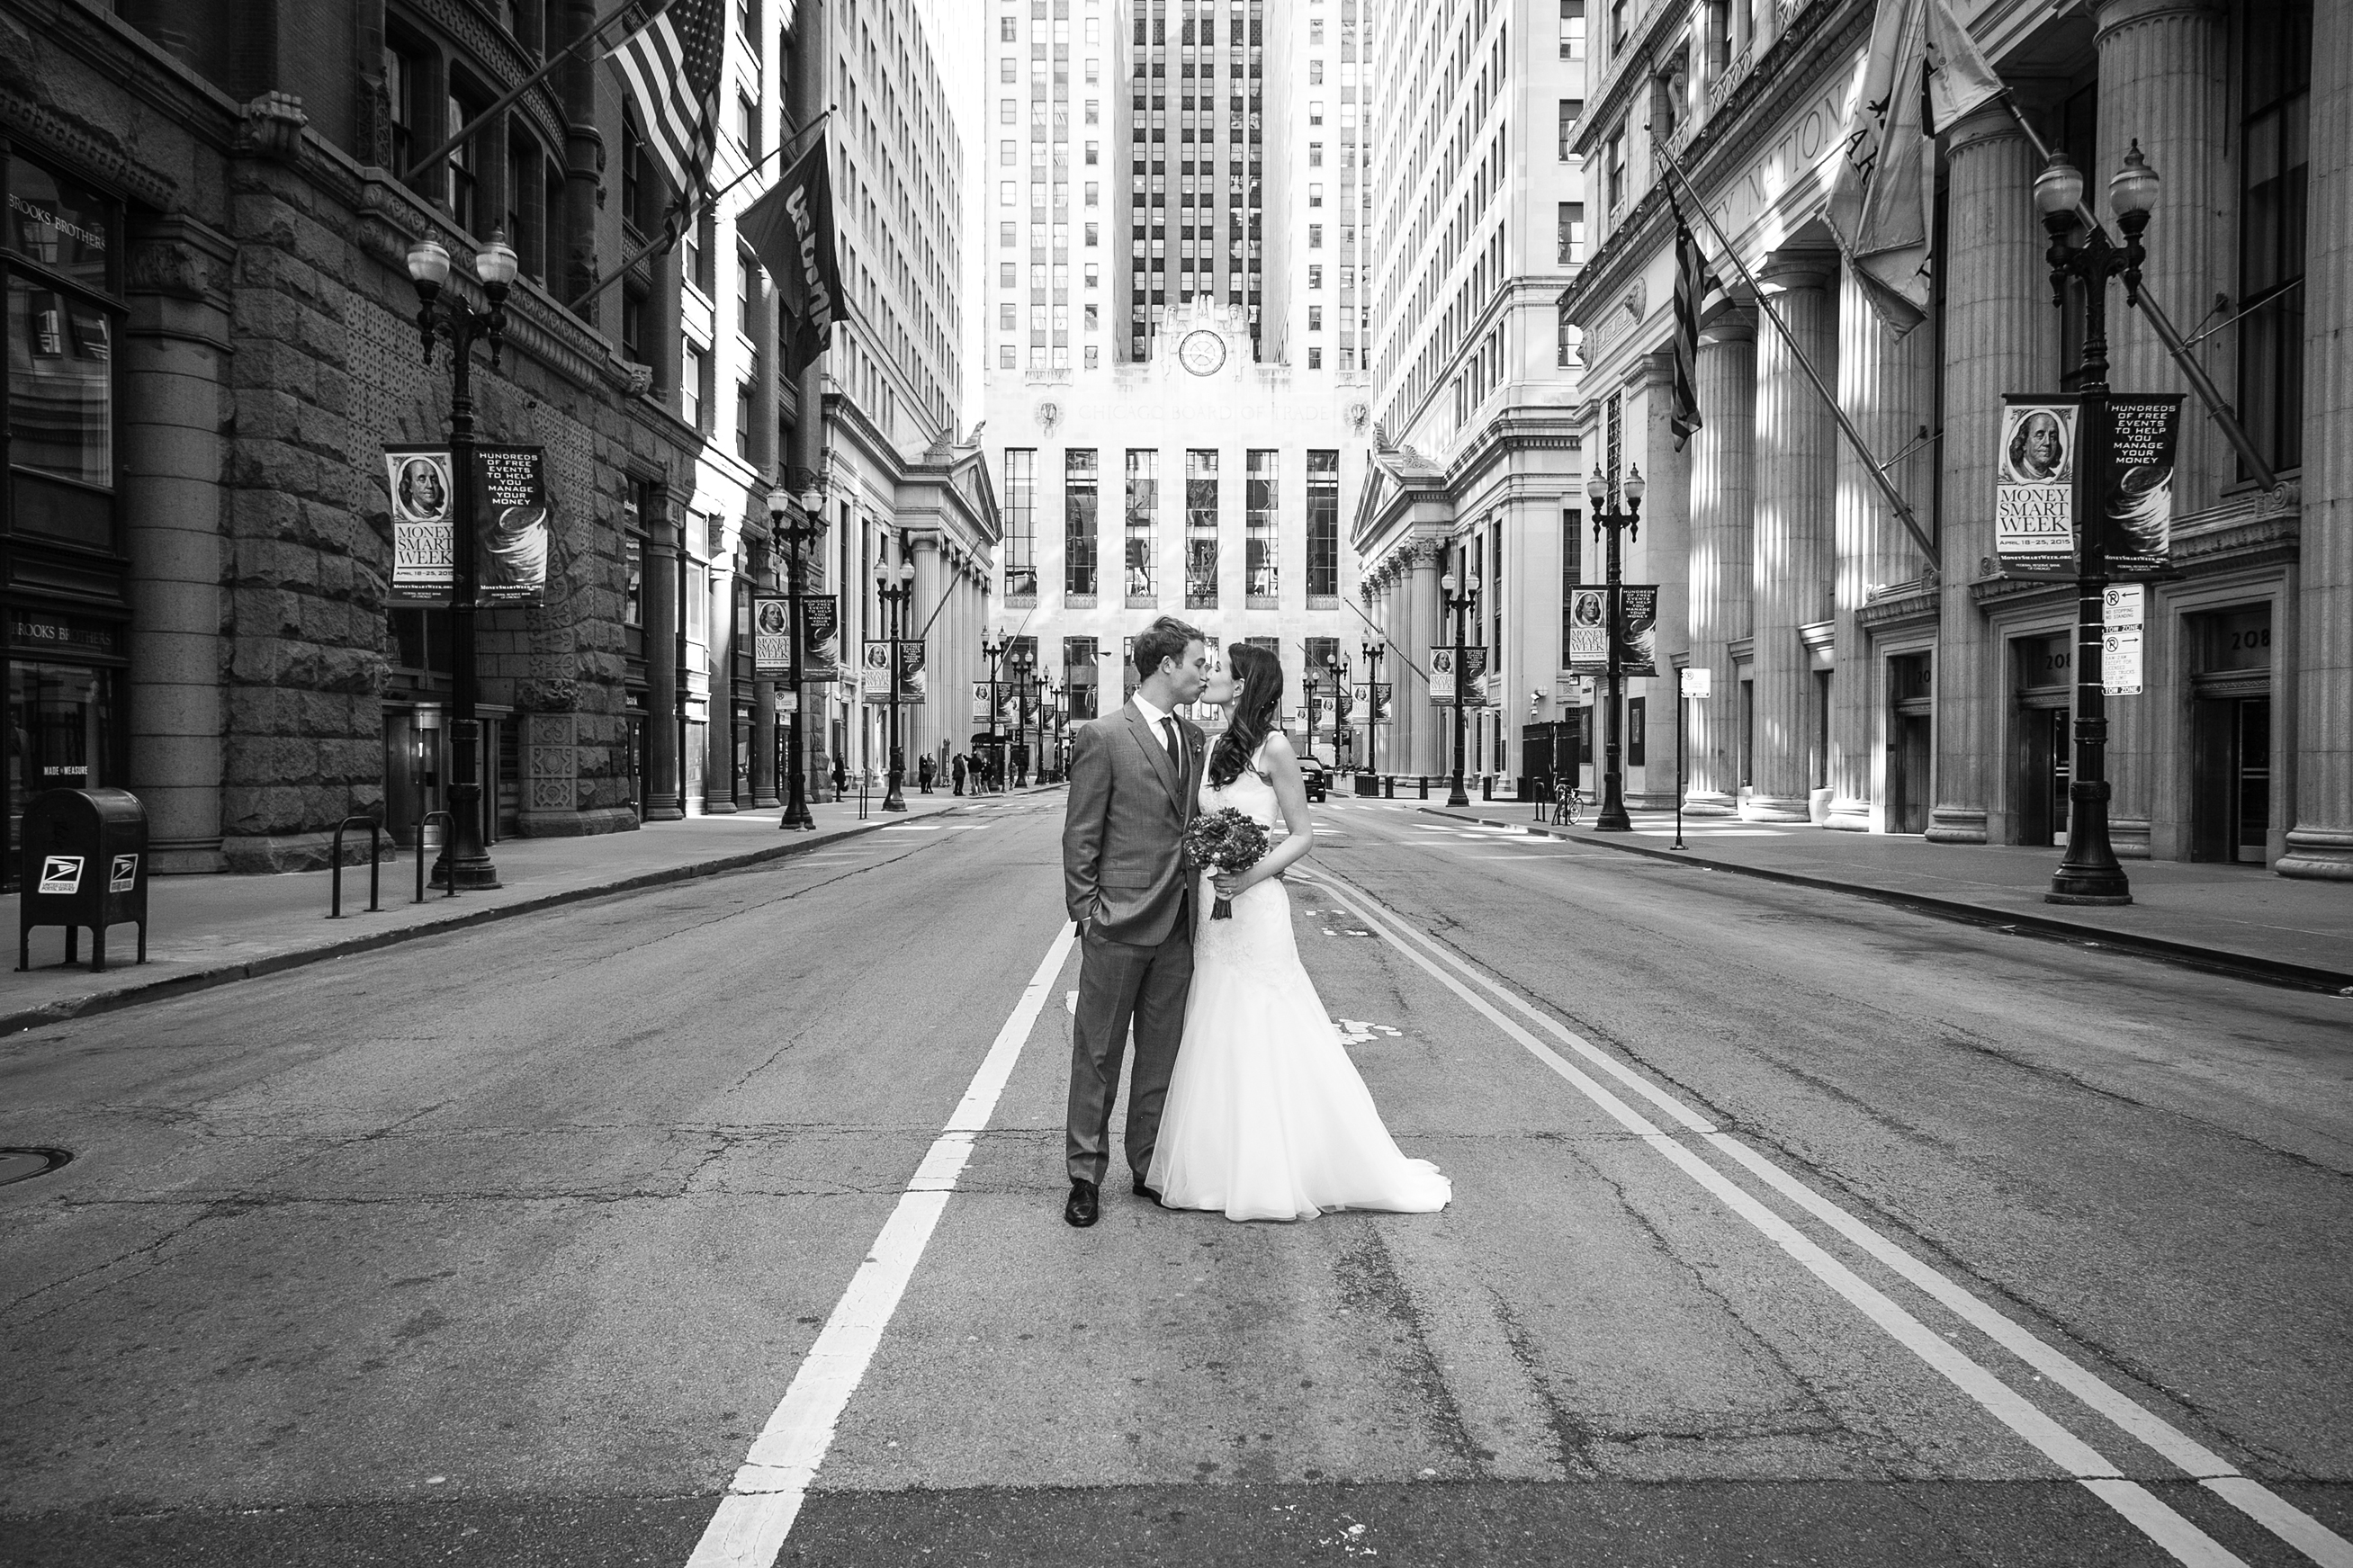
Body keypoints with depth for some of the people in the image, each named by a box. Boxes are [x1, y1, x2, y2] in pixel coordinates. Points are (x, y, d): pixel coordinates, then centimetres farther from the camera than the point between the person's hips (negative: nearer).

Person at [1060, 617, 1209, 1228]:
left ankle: (1149, 1167, 27)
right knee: (1098, 1055, 5)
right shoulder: (1103, 738, -8)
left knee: (1161, 1056, 14)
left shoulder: (1193, 738, 12)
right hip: (1118, 926, -6)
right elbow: (1080, 838, -7)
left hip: (1177, 925, 6)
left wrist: (1201, 894, 9)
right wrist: (1086, 914, -9)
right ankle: (1086, 1176, 16)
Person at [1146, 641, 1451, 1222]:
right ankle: (1231, 1166, 23)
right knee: (1218, 1040, 11)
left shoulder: (1273, 747, -9)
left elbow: (1303, 834, -8)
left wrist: (1249, 876, -19)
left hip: (1253, 908, -7)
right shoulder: (1214, 747, 10)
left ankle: (1281, 1172, 13)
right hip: (1210, 910, 7)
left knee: (1265, 1039, 0)